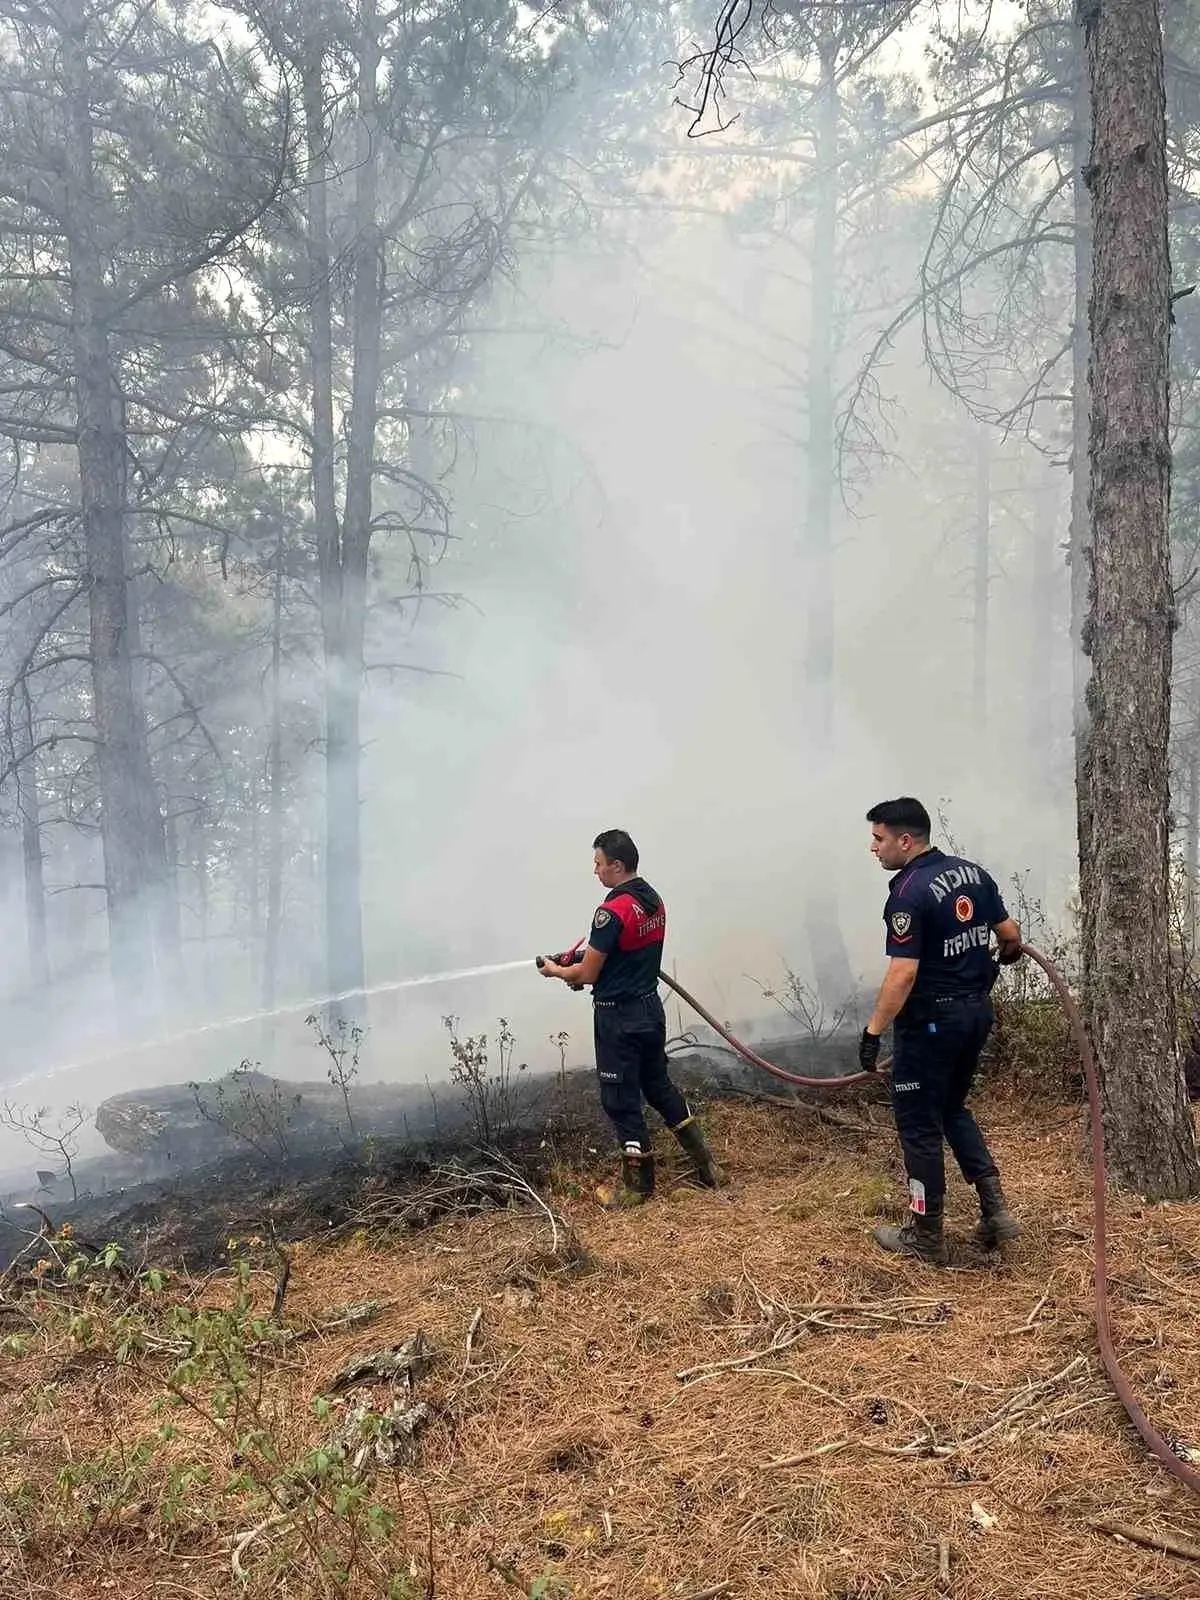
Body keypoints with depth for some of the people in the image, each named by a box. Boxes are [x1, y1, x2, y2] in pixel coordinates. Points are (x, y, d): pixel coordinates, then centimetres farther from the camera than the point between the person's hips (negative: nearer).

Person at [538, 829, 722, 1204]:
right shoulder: (654, 900, 5)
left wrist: (555, 970, 2)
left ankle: (639, 1183, 16)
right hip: (650, 1008, 9)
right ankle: (705, 1164, 25)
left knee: (621, 1100, 5)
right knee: (659, 1085, 21)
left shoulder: (612, 912, -23)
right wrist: (582, 961, 14)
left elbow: (587, 975, -17)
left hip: (619, 1018, -8)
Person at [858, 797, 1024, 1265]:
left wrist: (873, 1032, -20)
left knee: (919, 1125, 6)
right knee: (952, 1108, 25)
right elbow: (1010, 934, 12)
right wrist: (1007, 954, 34)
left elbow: (903, 973, -25)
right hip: (977, 1010, 8)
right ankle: (995, 1205, 15)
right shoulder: (974, 872, 4)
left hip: (931, 1020, -8)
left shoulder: (909, 892, -20)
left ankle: (925, 1237, 17)